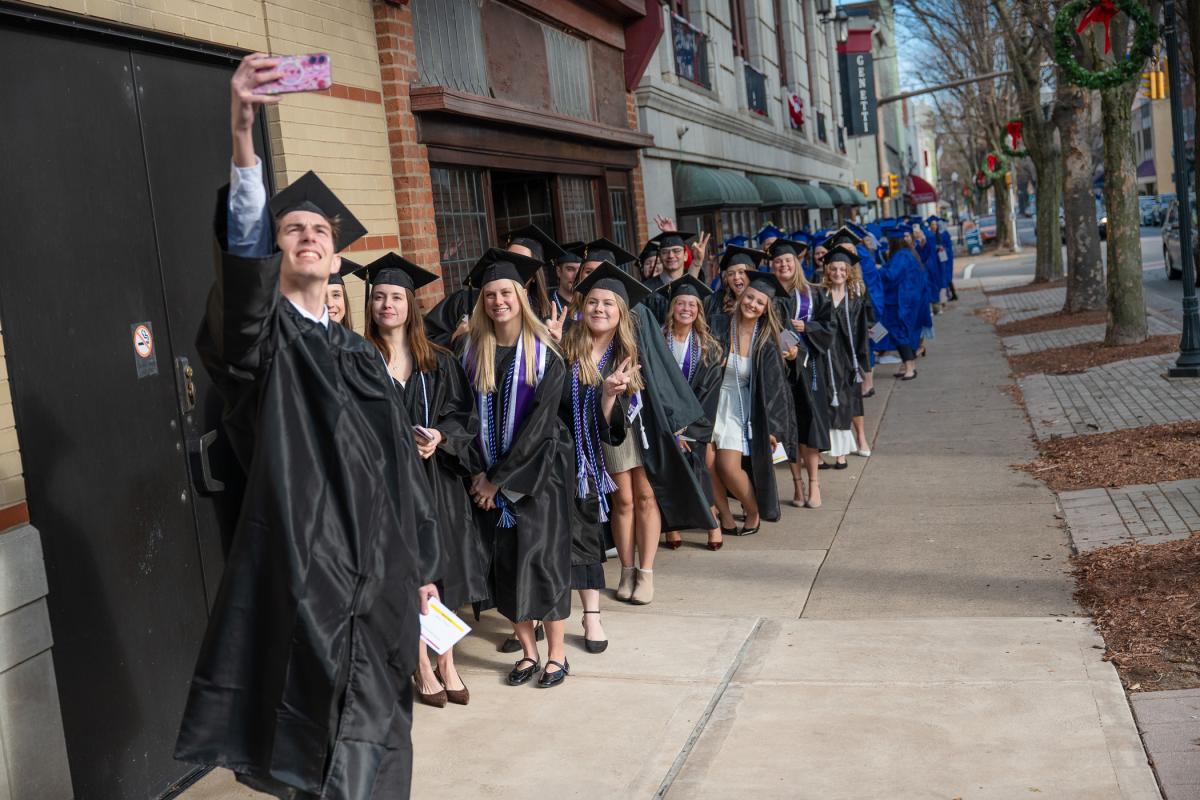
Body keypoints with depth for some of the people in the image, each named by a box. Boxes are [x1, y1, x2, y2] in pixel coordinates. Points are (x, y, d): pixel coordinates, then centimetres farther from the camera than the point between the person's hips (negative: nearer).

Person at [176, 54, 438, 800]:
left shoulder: (362, 354, 15)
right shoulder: (264, 336, -2)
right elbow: (242, 250, -24)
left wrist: (420, 563, 14)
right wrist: (243, 132, -39)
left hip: (377, 570, 6)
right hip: (301, 565, -5)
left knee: (373, 736, 14)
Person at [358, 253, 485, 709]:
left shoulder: (438, 362, 7)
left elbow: (462, 414, 5)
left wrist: (439, 437, -14)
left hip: (437, 476, 2)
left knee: (442, 569, 7)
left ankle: (447, 665, 19)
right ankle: (423, 669, 14)